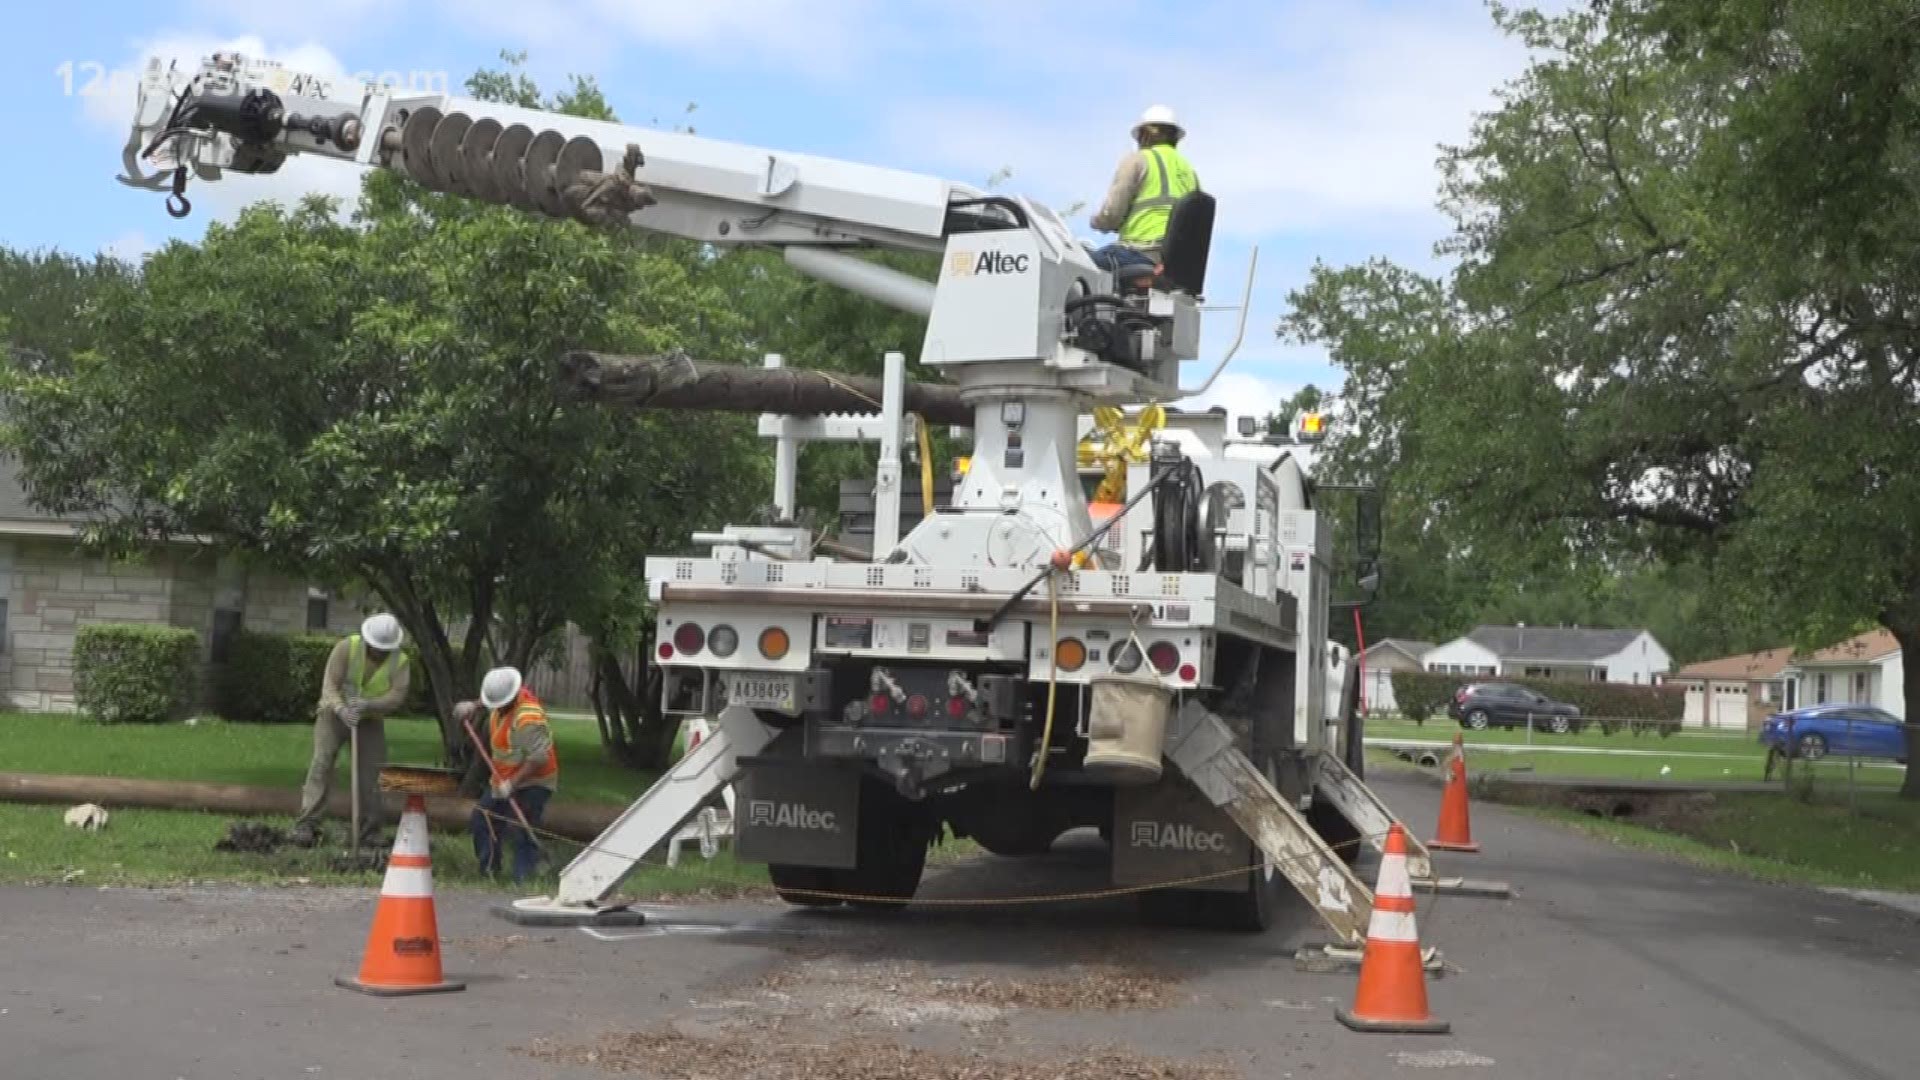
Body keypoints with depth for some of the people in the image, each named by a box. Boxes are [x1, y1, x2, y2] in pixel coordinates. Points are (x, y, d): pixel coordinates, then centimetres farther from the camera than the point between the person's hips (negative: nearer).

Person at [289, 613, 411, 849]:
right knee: (322, 763, -18)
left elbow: (397, 695, -23)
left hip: (370, 721, 2)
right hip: (334, 714, -2)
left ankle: (370, 835, 6)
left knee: (371, 775, -2)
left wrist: (368, 705, -40)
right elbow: (330, 685, -22)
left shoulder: (400, 662, -10)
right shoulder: (347, 647, -16)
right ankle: (306, 826, -24)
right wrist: (341, 709, -40)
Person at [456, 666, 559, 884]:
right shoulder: (503, 698, -2)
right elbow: (490, 700, 27)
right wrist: (474, 706, 8)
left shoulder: (528, 718, -30)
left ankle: (523, 880, -14)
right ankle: (488, 872, 26)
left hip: (531, 783, -10)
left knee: (519, 833, -18)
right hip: (503, 781, 10)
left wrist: (513, 783, -32)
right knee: (481, 823, 14)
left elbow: (539, 757, -33)